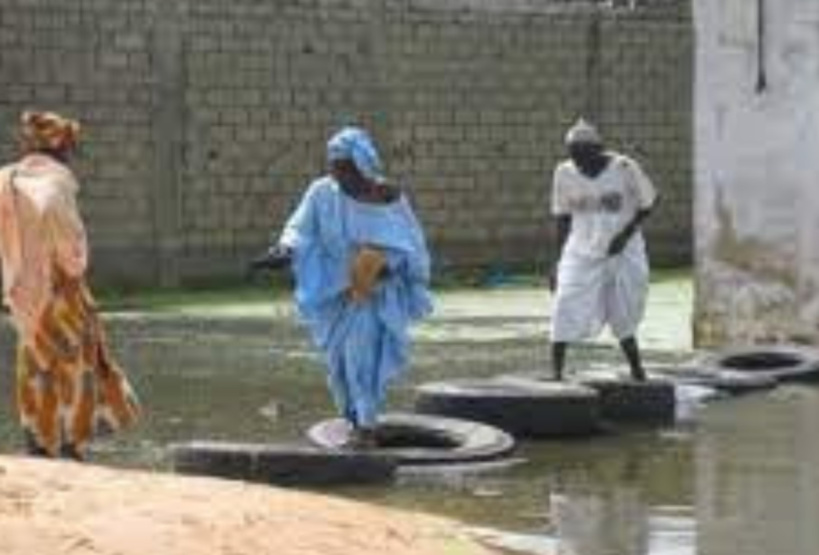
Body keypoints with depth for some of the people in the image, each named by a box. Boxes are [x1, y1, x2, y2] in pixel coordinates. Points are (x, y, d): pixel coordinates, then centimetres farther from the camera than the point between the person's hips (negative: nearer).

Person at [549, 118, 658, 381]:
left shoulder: (624, 168, -12)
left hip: (623, 254, -1)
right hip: (580, 255, 1)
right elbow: (562, 218, 6)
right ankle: (556, 374, -8)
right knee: (565, 314, -11)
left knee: (623, 319, 4)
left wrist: (626, 234, -14)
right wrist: (558, 259, 4)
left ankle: (637, 371, 22)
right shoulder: (564, 174, -4)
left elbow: (648, 203, -1)